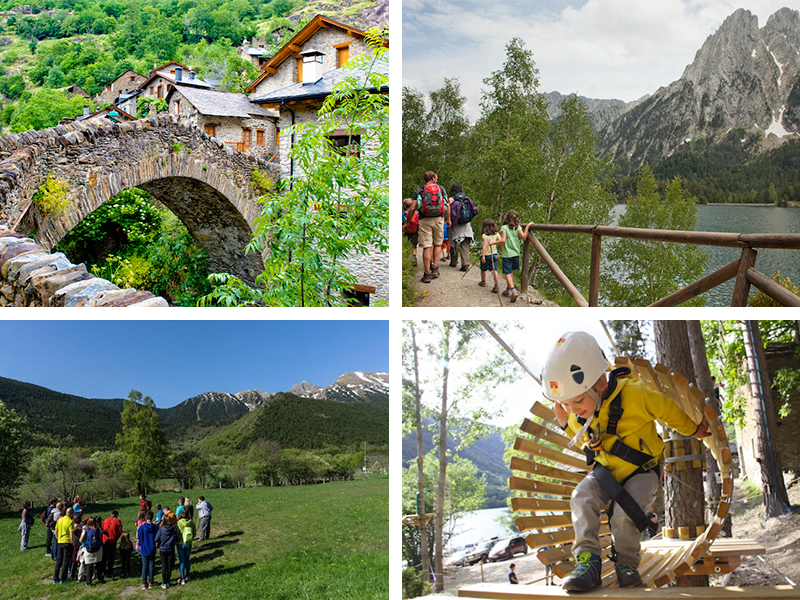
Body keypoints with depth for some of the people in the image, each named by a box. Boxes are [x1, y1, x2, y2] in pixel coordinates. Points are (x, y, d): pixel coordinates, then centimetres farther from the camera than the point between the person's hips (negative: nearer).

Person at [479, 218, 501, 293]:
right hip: (494, 254, 4)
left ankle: (483, 282, 39)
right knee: (494, 270, 1)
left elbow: (485, 245, -23)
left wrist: (483, 256, -25)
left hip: (486, 255, -4)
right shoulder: (496, 234, 0)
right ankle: (497, 285, -12)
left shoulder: (485, 235, -15)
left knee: (483, 270, 19)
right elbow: (500, 241, -13)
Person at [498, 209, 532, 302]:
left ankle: (513, 290, -21)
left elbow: (503, 240, -17)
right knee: (511, 272, 20)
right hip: (516, 253, 4)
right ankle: (508, 290, 30)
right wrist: (527, 227, 0)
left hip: (507, 254, -4)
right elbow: (523, 237, -10)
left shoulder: (504, 228, -8)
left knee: (508, 273, -4)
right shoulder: (518, 228, 1)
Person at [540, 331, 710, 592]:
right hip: (605, 470, 4)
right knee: (582, 498, -21)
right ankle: (587, 560, -17)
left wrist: (693, 429, 8)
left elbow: (668, 410, -9)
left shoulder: (634, 394, -28)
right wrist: (566, 424, -8)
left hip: (641, 470, -4)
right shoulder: (577, 414, -10)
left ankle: (627, 563, 2)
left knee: (625, 515, -24)